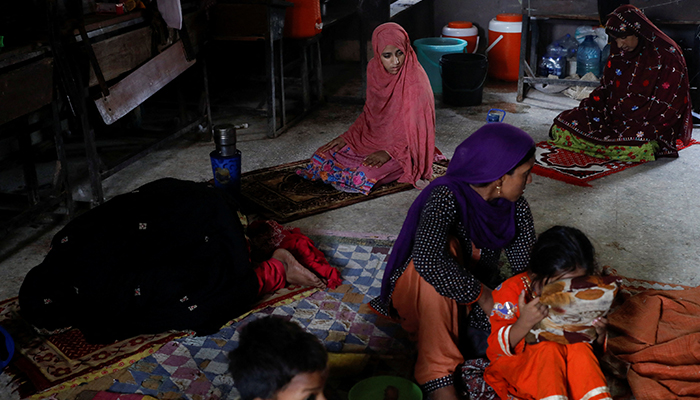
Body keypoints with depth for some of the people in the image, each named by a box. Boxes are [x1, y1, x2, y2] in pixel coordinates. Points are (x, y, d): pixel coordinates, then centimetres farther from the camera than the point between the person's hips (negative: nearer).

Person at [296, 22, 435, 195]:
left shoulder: (415, 80, -21)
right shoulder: (374, 68, -2)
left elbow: (416, 128, -18)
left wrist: (389, 152, -26)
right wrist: (347, 136, 1)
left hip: (401, 147, -6)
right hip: (373, 138, 6)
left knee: (363, 177, -28)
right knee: (322, 156, -7)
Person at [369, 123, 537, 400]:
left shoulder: (516, 206, -8)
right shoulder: (447, 197, -28)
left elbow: (529, 265, -12)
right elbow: (426, 258, -45)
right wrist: (481, 294, -40)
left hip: (482, 290, 5)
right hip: (422, 293, -4)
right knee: (445, 246, -37)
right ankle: (437, 373, -35)